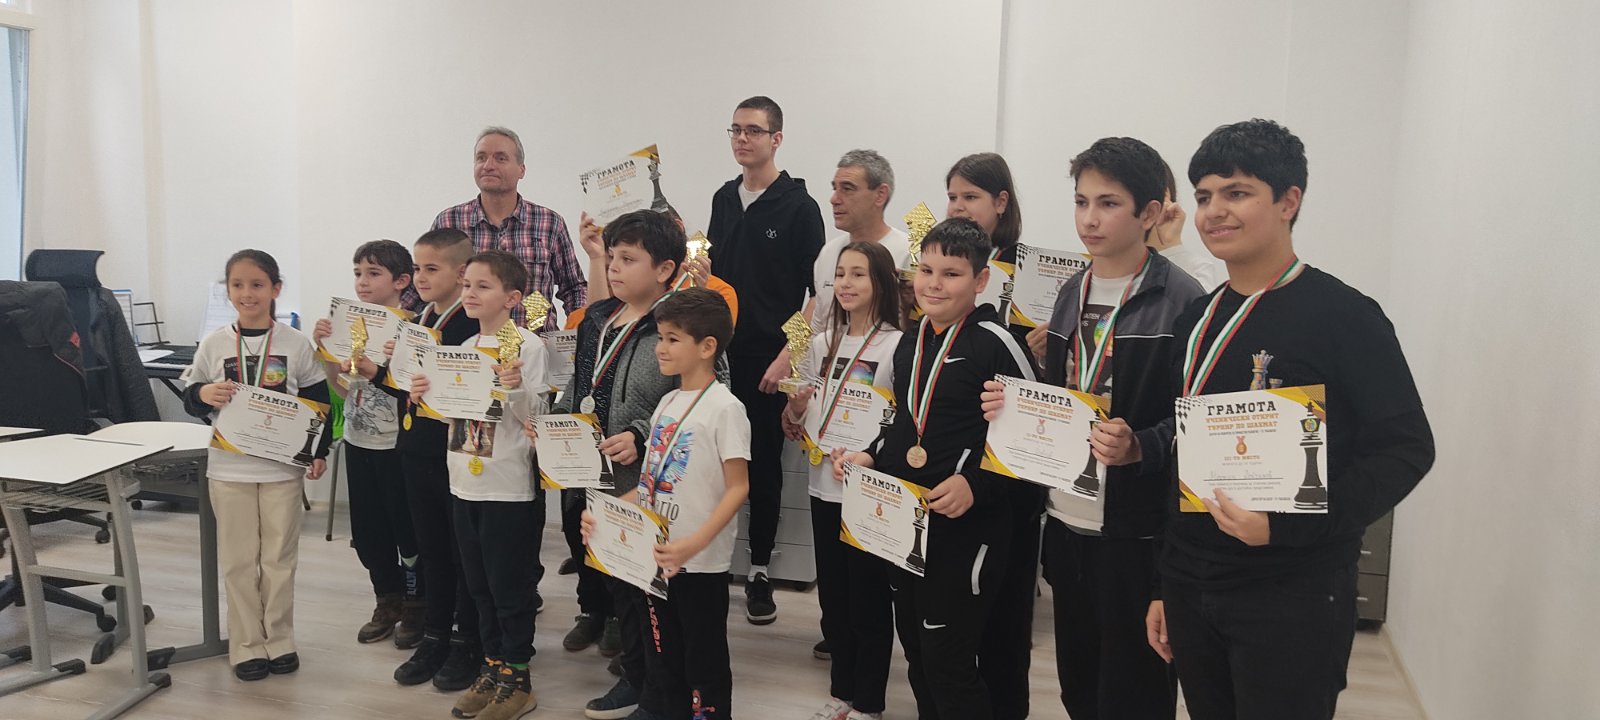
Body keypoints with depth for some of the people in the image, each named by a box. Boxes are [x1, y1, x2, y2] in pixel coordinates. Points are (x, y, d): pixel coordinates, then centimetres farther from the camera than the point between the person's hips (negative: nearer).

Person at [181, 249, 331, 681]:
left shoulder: (296, 344, -2)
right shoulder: (214, 345, 1)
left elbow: (318, 402, 3)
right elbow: (190, 399, 8)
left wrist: (319, 451, -3)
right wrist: (204, 394, -15)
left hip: (283, 467, -1)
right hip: (229, 468, 1)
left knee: (279, 558, 8)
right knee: (238, 561, 6)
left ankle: (279, 642, 21)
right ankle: (247, 646, 17)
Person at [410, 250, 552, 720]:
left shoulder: (528, 346, -11)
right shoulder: (465, 347, 10)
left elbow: (535, 415, -13)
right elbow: (456, 412, 16)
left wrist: (516, 387, -32)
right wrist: (426, 396, -2)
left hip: (510, 487, -7)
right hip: (466, 482, 7)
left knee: (510, 586, 3)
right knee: (479, 584, 16)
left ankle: (516, 679, 15)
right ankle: (492, 668, 28)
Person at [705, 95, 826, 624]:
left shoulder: (798, 207, -6)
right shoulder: (723, 199, 11)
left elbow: (816, 292, -9)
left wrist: (788, 355, -14)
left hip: (769, 361, -4)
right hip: (720, 356, 5)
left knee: (764, 465, 4)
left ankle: (759, 570, 15)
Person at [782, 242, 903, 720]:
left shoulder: (896, 345, -9)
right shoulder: (821, 344, 8)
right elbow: (793, 425, 12)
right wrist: (794, 411, -9)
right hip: (824, 488, 6)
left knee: (868, 598, 5)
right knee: (833, 595, 15)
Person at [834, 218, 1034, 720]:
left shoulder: (993, 342, -12)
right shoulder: (909, 343, 11)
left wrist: (975, 483, -21)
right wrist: (870, 456, 5)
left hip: (967, 526, -8)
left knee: (948, 663, -2)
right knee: (915, 650, 19)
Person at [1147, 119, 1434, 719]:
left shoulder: (1342, 315, -9)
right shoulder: (1196, 321, 9)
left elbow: (1406, 449, -12)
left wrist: (1285, 525, -23)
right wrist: (1165, 586, 15)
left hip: (1293, 601, -6)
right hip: (1191, 594, 6)